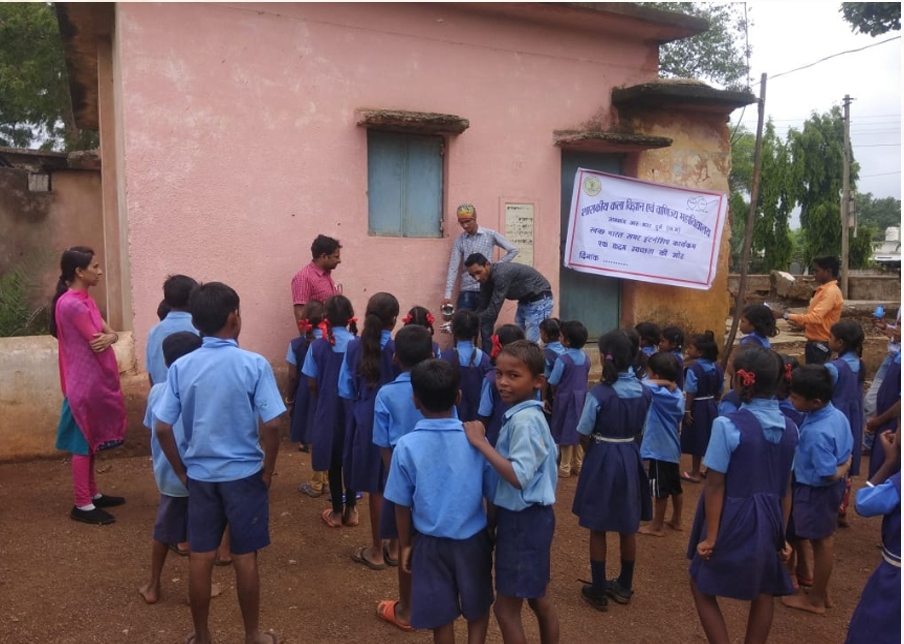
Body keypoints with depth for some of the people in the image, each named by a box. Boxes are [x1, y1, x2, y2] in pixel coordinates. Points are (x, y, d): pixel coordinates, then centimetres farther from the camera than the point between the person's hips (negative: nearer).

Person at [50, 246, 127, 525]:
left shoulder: (85, 300, 11)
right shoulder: (71, 304, -20)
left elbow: (110, 333, 6)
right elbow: (96, 342, -19)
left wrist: (109, 337, -17)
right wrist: (106, 338, 3)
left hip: (94, 382, 9)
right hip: (84, 385, -9)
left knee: (90, 442, 18)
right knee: (82, 444, 0)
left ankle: (92, 494, 30)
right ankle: (82, 505, 10)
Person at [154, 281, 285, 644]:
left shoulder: (181, 367, -6)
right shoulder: (254, 365, -15)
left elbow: (163, 429, -5)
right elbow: (271, 426, -18)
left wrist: (181, 471, 7)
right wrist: (268, 470, -4)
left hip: (200, 475, 3)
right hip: (244, 474, -2)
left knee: (200, 558, 14)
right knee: (245, 558, 10)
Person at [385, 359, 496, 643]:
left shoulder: (406, 446, -16)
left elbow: (402, 505, -8)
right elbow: (493, 495, -5)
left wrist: (405, 545, 8)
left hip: (431, 543, 0)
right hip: (473, 540, 0)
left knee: (441, 615, 18)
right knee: (478, 609, 23)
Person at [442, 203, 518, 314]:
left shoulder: (490, 235, -1)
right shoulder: (459, 241, 4)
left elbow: (513, 251, 4)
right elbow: (453, 268, -1)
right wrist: (447, 294, -10)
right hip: (466, 290, 2)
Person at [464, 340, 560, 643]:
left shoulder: (524, 420, -23)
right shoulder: (527, 415, 7)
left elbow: (519, 476, -30)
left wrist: (481, 443, -27)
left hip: (523, 519, -10)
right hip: (531, 516, 10)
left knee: (506, 607, 4)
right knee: (539, 598, 22)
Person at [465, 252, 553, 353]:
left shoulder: (501, 275, -32)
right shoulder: (486, 278, -4)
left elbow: (493, 311, -32)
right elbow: (482, 307, 2)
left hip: (539, 300, -9)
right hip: (524, 301, 9)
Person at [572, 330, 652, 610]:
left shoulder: (598, 394, -20)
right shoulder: (644, 391, -5)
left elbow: (584, 435, -12)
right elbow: (640, 429, 4)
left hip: (602, 459, -5)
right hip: (630, 458, 5)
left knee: (598, 529, 9)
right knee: (628, 527, 17)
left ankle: (597, 591, 19)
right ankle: (624, 586, 33)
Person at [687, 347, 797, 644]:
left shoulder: (728, 425, -21)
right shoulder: (789, 428, -1)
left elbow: (715, 486, -17)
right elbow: (786, 488, 5)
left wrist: (711, 536, -10)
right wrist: (782, 533, 14)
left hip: (733, 521, -6)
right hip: (768, 523, 6)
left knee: (703, 588, 13)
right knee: (763, 592, 21)